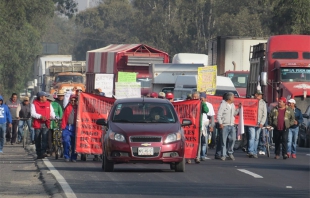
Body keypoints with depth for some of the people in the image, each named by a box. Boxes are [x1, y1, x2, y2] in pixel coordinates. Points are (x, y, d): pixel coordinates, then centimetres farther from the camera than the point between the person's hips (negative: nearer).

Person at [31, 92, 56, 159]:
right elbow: (33, 113, -10)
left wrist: (53, 117, -8)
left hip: (46, 124, 1)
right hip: (37, 124, -1)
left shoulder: (48, 104, 12)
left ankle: (43, 152, -21)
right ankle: (38, 153, 16)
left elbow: (51, 112, 13)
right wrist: (41, 116, -23)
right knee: (37, 140, 5)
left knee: (44, 138, -16)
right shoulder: (34, 104, 2)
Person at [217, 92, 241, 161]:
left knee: (232, 139, -1)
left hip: (232, 125, 6)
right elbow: (219, 115, -10)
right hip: (224, 126, -6)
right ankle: (223, 155, 2)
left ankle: (230, 153, 15)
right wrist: (220, 123, -19)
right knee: (223, 140, -3)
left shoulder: (232, 105, 16)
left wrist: (239, 108, 13)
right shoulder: (223, 105, -6)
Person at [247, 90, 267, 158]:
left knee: (257, 138, 5)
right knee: (252, 137, -13)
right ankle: (251, 152, -17)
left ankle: (255, 152, 10)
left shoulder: (263, 103, 10)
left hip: (259, 124, 2)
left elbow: (264, 114, 7)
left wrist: (262, 123, -5)